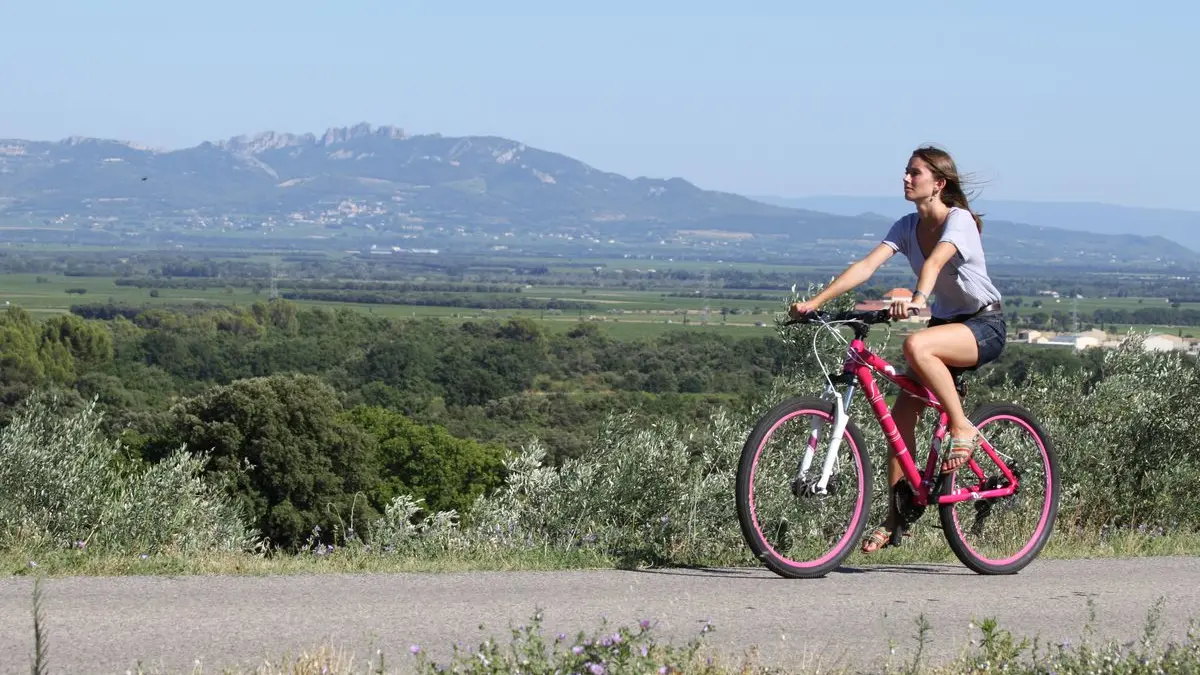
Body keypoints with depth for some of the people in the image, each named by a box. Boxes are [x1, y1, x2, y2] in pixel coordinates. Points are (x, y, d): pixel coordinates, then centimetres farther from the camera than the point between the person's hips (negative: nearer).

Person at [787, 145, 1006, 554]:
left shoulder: (959, 220, -16)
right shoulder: (908, 226, 1)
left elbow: (934, 262, -37)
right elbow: (867, 265, -10)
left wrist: (917, 300, -57)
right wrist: (814, 302, -22)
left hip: (985, 325, -7)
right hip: (945, 322, 7)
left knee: (916, 345, -37)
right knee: (901, 415, -6)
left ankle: (963, 429, -21)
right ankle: (895, 517, 1)